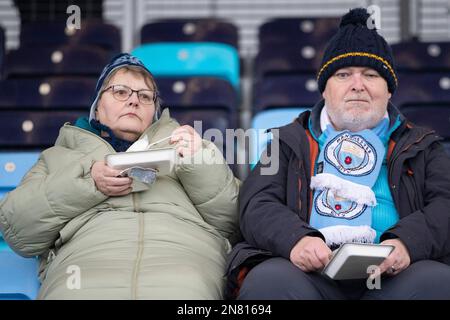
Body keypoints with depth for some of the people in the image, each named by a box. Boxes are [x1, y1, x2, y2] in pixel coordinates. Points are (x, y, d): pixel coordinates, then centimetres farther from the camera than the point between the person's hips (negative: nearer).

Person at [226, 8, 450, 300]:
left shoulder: (421, 145, 25)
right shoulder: (289, 141, 23)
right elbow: (257, 205, 7)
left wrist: (408, 241, -17)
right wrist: (294, 238, -18)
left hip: (394, 276, 1)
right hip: (311, 272, 0)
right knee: (269, 279, -35)